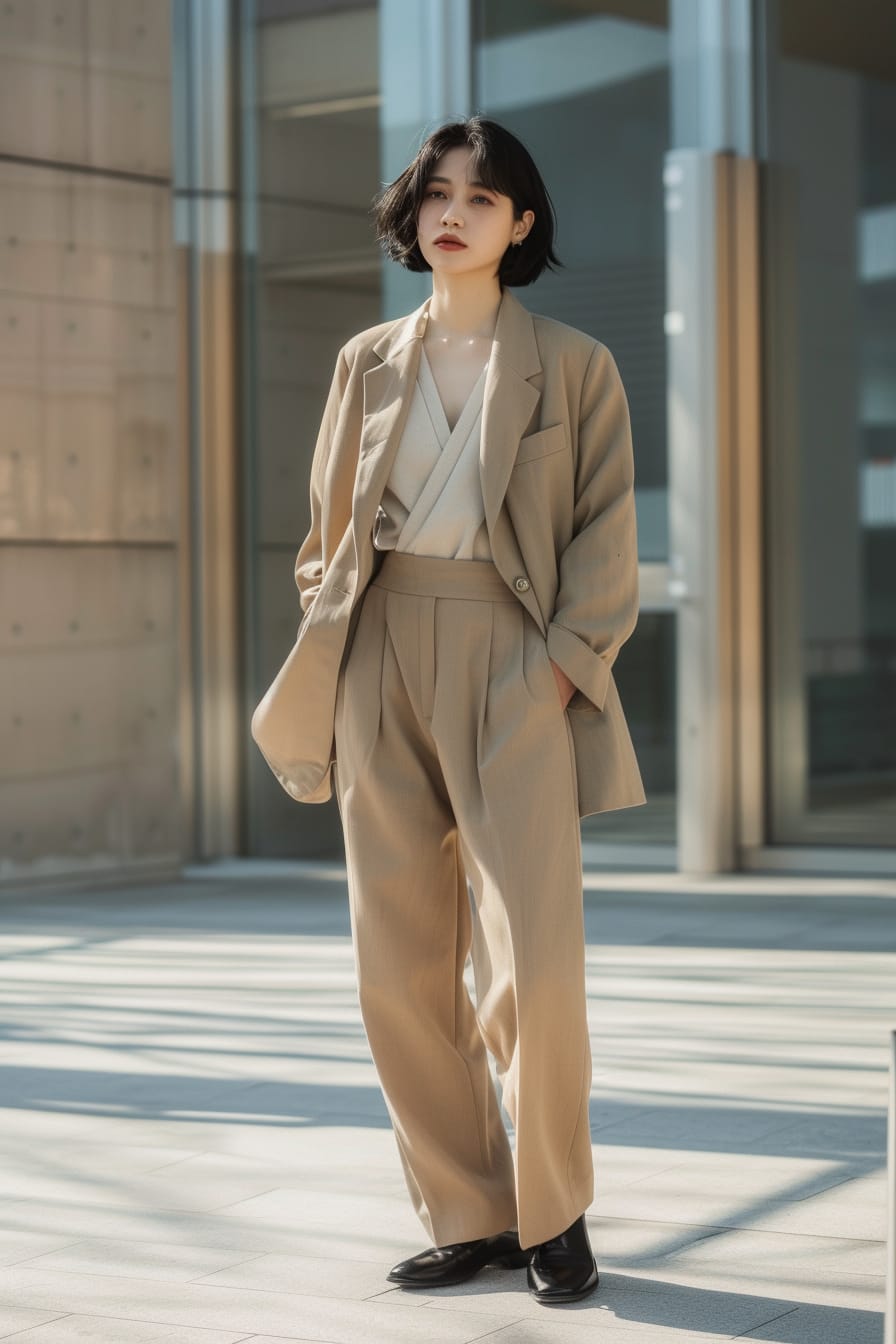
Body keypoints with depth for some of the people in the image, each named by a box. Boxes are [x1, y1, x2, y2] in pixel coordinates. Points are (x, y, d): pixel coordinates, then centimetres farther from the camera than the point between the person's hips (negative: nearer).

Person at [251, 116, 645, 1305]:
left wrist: (563, 664, -10)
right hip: (382, 662, 3)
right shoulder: (367, 363, 15)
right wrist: (329, 651, 5)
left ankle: (555, 1213, 9)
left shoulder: (573, 367, 7)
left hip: (513, 666, -3)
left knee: (538, 961, -12)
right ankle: (470, 1218, 14)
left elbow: (606, 539, 2)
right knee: (400, 967, 0)